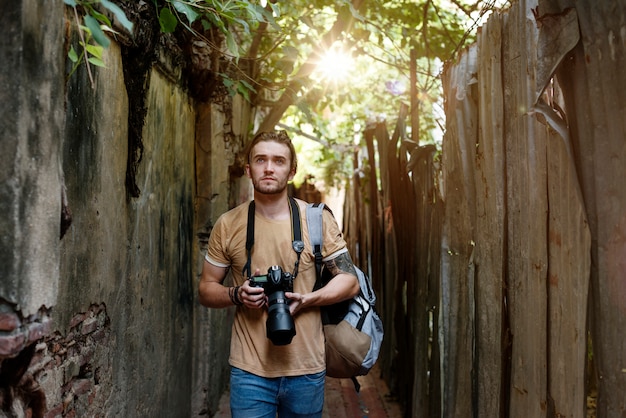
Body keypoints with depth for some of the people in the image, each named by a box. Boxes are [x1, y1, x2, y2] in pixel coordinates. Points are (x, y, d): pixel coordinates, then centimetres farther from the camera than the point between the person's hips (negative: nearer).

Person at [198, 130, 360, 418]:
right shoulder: (227, 225, 1)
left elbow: (350, 281, 0)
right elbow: (206, 289, 8)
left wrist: (305, 300, -17)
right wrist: (236, 295, -13)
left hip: (307, 369, 1)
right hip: (249, 369, 0)